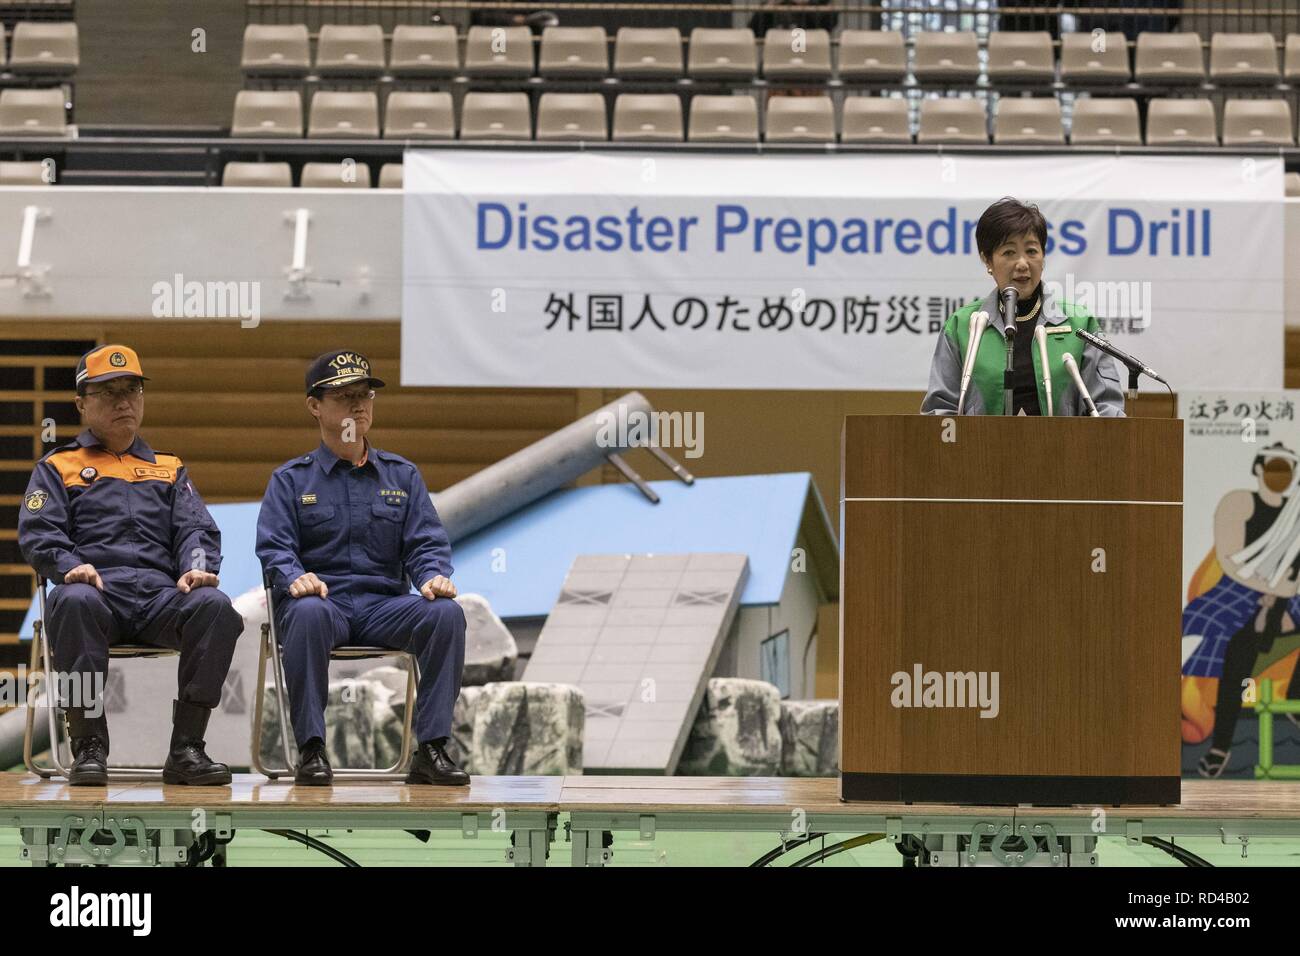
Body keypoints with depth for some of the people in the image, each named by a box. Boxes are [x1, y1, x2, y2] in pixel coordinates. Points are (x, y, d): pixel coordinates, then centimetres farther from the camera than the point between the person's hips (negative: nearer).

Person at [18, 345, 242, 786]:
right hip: (97, 589, -2)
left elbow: (197, 530, 16)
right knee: (74, 601, -40)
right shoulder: (57, 468, 22)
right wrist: (71, 566, -15)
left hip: (161, 593, 2)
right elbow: (37, 533, 7)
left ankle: (186, 748, -29)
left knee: (215, 606, -32)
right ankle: (89, 746, -32)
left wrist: (197, 568, -8)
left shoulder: (170, 469, 30)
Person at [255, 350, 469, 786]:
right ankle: (311, 749, -34)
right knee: (309, 612, -40)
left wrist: (434, 576, -14)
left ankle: (431, 748, -27)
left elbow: (427, 543, 10)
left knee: (446, 612, -29)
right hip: (323, 599, -2)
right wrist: (296, 578, -23)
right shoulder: (291, 480, 13)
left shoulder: (402, 475, 20)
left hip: (386, 606, 2)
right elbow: (273, 547, 1)